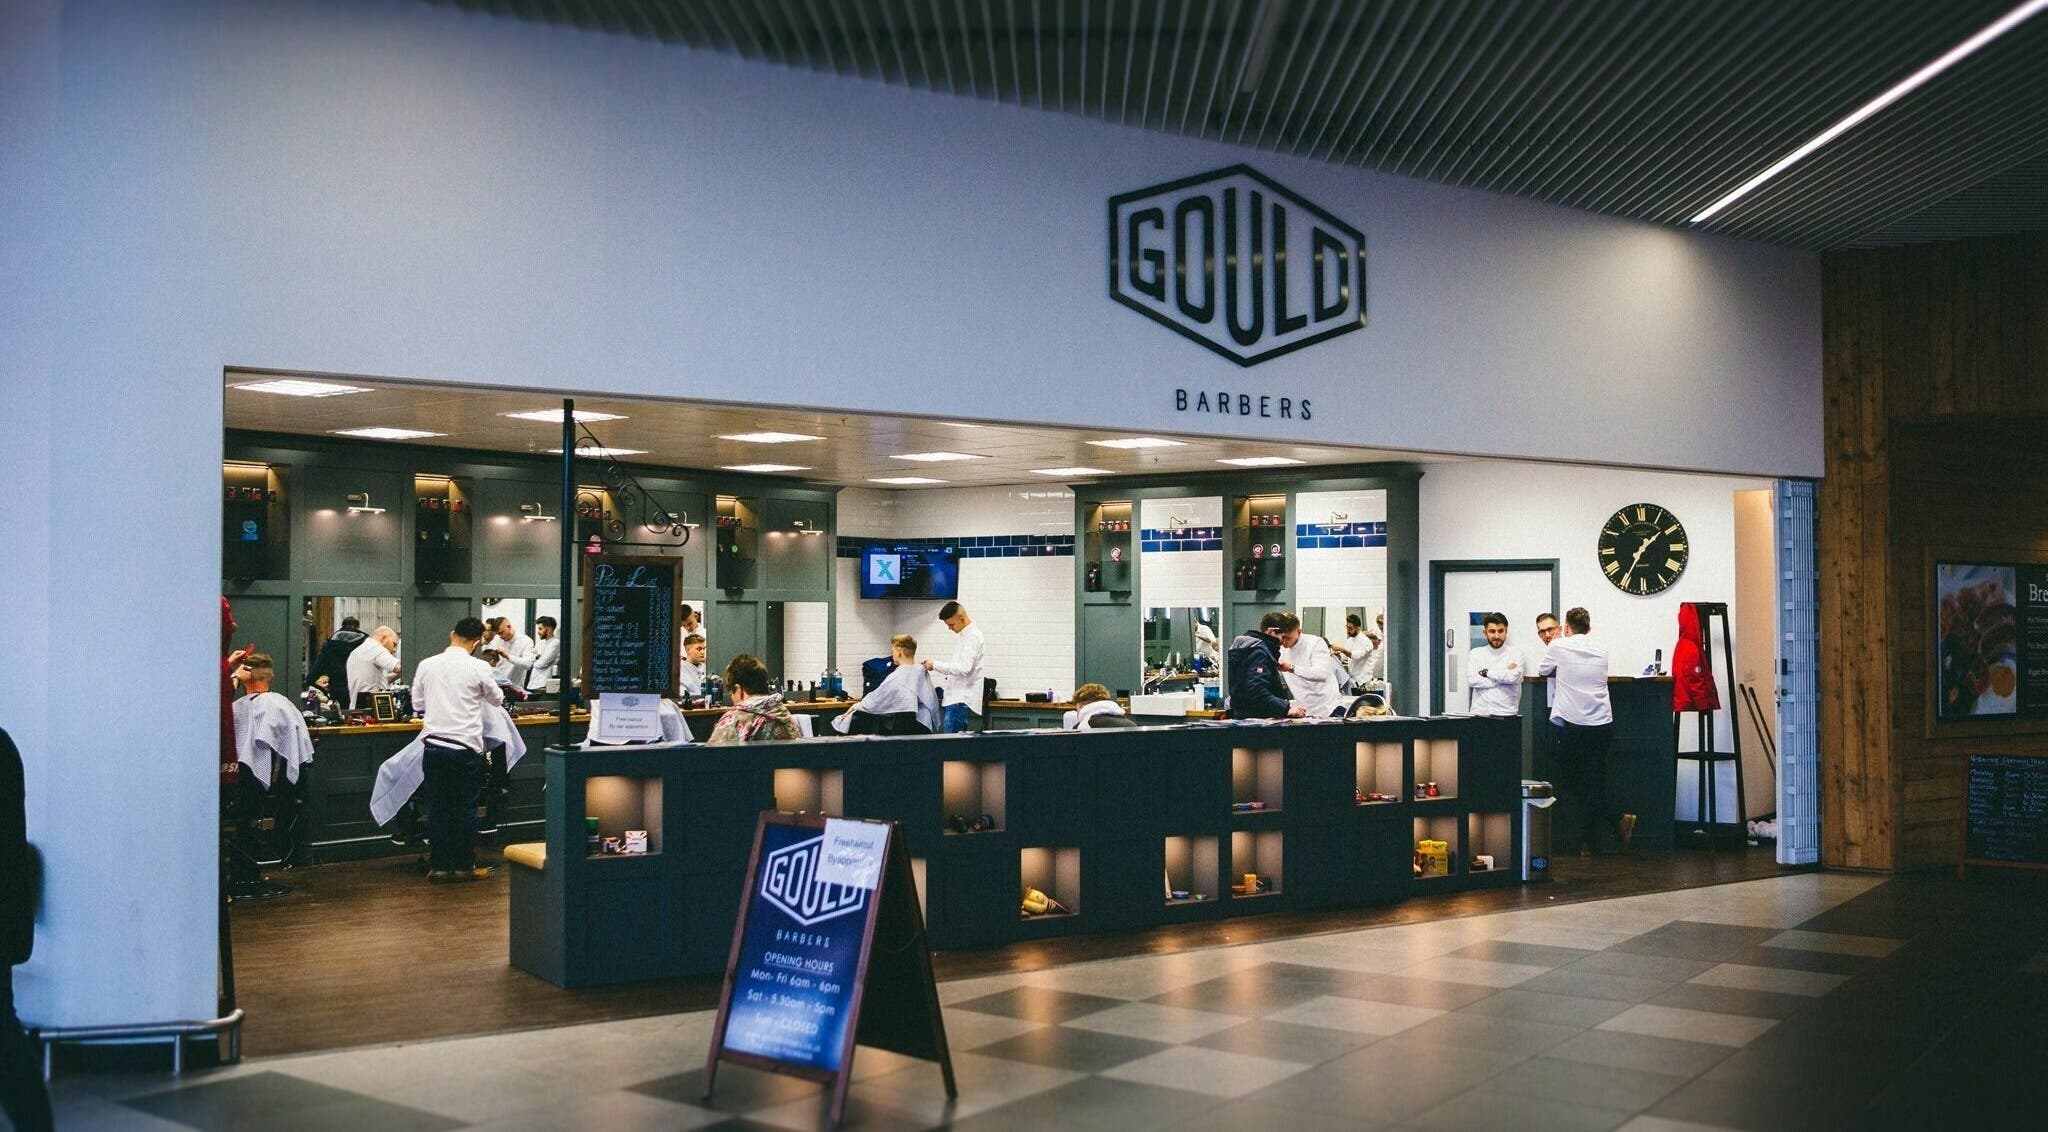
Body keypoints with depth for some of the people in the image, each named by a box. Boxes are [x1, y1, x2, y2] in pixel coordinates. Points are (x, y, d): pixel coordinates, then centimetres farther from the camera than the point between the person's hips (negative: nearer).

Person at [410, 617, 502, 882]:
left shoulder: (427, 665, 1)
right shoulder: (478, 668, -8)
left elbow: (417, 704, 11)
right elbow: (497, 700, 8)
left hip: (434, 745, 3)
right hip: (466, 746, -3)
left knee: (437, 807, 10)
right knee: (465, 808, 7)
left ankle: (439, 867, 13)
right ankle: (464, 866, 11)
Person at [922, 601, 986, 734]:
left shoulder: (973, 637, -14)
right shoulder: (960, 635, 16)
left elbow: (964, 668, -22)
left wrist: (935, 665, -17)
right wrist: (943, 687, 21)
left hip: (962, 698, -10)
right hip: (956, 696, 10)